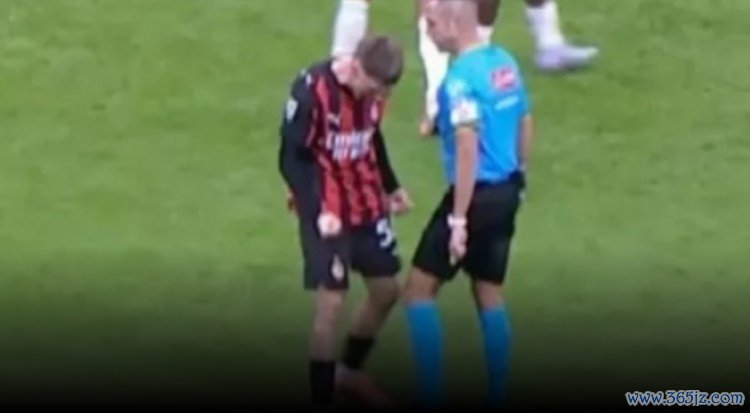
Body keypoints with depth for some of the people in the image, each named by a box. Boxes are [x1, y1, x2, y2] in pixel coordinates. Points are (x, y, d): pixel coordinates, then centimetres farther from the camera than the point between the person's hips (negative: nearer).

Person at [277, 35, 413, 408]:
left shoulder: (373, 87, -6)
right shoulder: (311, 90, -25)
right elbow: (291, 159, -19)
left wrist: (391, 187, 13)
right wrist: (317, 212, -27)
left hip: (368, 205, 7)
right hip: (328, 214, -7)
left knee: (386, 290, 14)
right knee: (331, 302, -10)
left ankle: (350, 371, 35)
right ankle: (321, 397, 0)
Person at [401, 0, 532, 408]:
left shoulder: (461, 78, -20)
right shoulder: (505, 62, 6)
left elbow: (468, 149, -24)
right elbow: (524, 124, 15)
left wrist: (458, 220, -23)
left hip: (477, 195, -8)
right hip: (506, 192, 8)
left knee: (418, 290, 3)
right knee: (490, 295, 16)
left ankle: (431, 396, 2)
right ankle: (498, 396, 18)